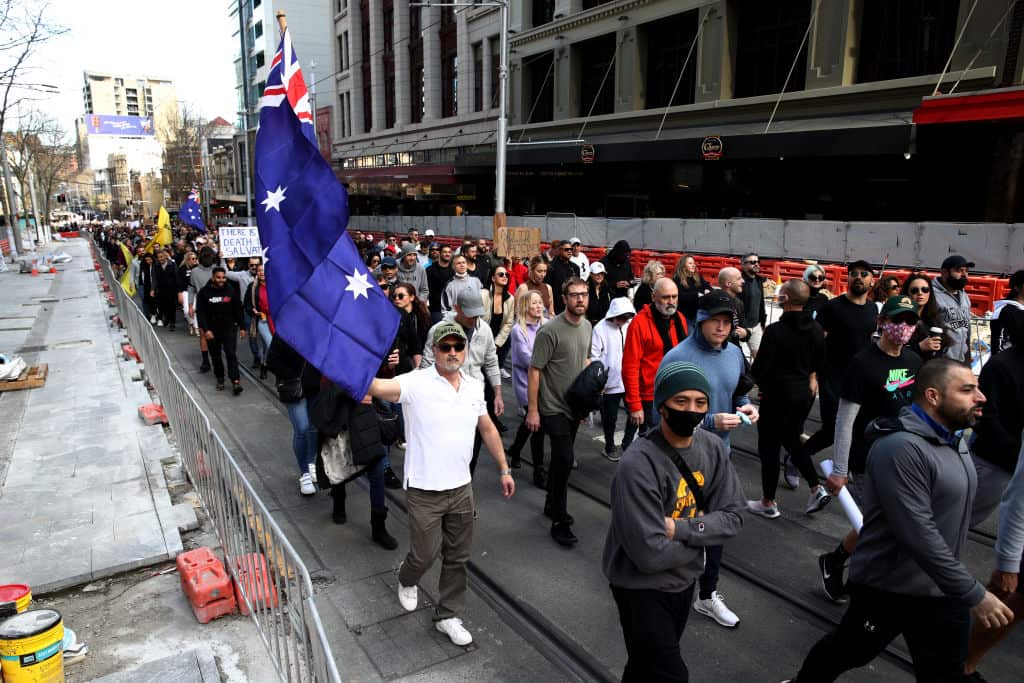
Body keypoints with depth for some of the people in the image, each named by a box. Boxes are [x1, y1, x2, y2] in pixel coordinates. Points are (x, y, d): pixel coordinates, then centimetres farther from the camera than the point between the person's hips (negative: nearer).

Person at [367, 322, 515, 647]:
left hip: (461, 488, 5)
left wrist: (504, 469, 14)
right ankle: (407, 579, 45)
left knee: (457, 557, 14)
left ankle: (448, 616, 35)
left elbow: (488, 429, 14)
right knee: (426, 554, 9)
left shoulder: (474, 386, 2)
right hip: (424, 491, -5)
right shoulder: (416, 383, -16)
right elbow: (376, 387, -34)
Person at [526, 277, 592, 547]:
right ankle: (559, 521, 5)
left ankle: (552, 505, 37)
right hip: (553, 408, -7)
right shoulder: (550, 330, -18)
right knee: (564, 460, -10)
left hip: (575, 406, 7)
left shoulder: (587, 327, 4)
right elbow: (534, 370, -16)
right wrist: (532, 410, -17)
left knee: (561, 459, 18)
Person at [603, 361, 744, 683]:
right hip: (642, 586, -6)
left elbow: (732, 518, -7)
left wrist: (680, 528, -23)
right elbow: (650, 555, -31)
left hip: (685, 579, 6)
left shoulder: (713, 448, -9)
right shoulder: (638, 465, -31)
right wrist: (702, 537, -15)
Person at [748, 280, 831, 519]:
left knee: (769, 446, 7)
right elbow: (819, 363, 10)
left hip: (779, 393, -7)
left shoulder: (775, 330, -21)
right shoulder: (816, 329, -1)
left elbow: (760, 368, -18)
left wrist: (764, 385, 2)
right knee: (792, 440, 24)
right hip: (805, 392, 7)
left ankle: (768, 503, 17)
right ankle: (817, 489, 16)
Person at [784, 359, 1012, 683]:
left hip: (943, 588, 8)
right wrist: (974, 595, -23)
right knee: (846, 651, 12)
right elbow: (918, 535, -29)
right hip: (889, 587, -8)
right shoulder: (901, 447, -25)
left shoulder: (954, 439, 5)